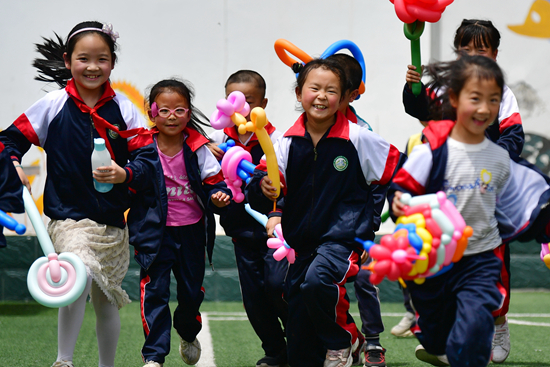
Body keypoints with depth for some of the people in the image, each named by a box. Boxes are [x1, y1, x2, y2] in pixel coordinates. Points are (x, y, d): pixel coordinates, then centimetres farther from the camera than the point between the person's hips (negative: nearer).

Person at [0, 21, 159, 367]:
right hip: (69, 217, -3)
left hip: (113, 222, 3)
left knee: (106, 302, 15)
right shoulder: (53, 105, -2)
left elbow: (149, 157, -5)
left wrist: (124, 174, -24)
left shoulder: (123, 109, 0)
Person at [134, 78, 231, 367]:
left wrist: (218, 197, -20)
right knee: (154, 291, -8)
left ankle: (188, 334, 45)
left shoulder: (197, 149, -5)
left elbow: (214, 182, -1)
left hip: (192, 231, 2)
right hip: (155, 232, -2)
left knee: (192, 290, 15)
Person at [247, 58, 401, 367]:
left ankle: (342, 340, -7)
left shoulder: (358, 139, -8)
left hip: (343, 237, -4)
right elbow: (264, 178, -9)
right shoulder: (288, 142, -2)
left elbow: (400, 172, 1)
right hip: (302, 239, 4)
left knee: (316, 280, -32)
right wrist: (264, 187, -29)